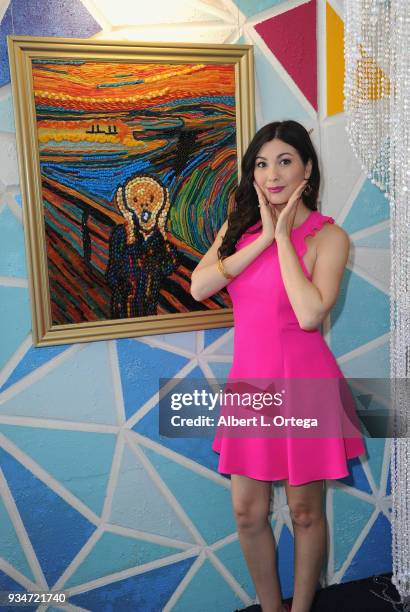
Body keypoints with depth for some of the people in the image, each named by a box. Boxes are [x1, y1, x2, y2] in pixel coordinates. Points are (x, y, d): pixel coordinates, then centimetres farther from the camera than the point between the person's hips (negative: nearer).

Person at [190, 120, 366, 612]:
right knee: (248, 512, 12)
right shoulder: (238, 227, 6)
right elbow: (199, 287, -9)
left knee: (304, 510, 13)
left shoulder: (328, 236, -9)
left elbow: (310, 315, -24)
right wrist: (263, 238, -13)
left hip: (303, 382, -4)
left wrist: (284, 237, -17)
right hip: (250, 378, 4)